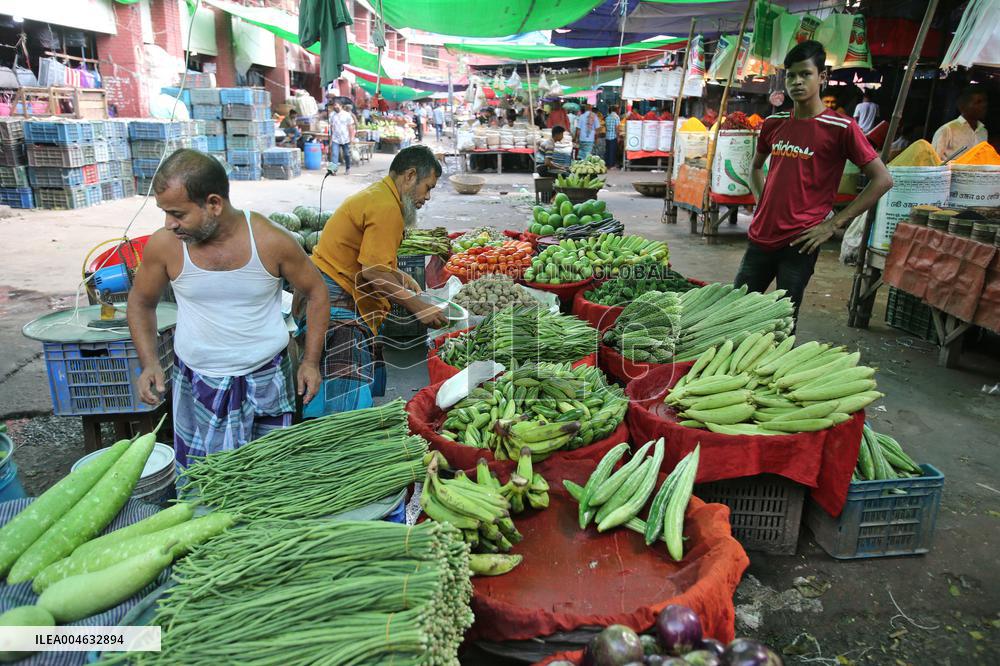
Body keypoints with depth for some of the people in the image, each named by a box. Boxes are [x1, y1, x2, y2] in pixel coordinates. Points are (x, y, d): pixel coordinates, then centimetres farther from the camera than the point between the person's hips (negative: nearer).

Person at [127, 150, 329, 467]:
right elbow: (141, 302, 7)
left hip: (267, 379, -1)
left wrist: (311, 360, -4)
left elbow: (316, 291, -2)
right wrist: (149, 364, -5)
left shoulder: (271, 241, -16)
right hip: (197, 384, 1)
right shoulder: (164, 245, -11)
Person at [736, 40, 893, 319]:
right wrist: (763, 204, 10)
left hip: (798, 243, -5)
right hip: (760, 237, 5)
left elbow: (882, 179, -6)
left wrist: (833, 224, -10)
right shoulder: (773, 124, 9)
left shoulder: (841, 127, -7)